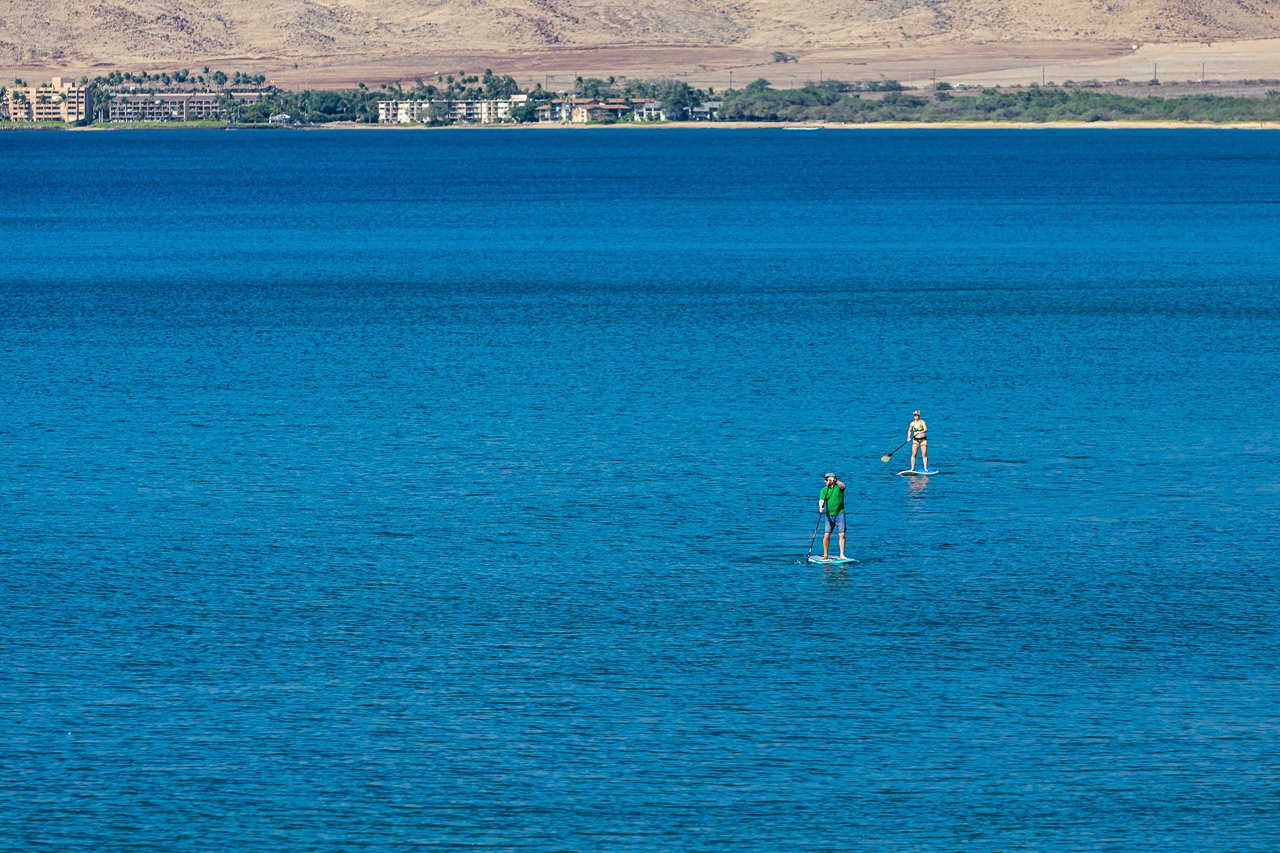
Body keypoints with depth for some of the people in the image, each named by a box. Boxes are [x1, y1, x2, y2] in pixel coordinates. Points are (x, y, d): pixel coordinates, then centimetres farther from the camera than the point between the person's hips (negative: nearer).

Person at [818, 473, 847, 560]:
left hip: (839, 514, -2)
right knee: (826, 535, -2)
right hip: (829, 514, 2)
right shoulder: (824, 490, 5)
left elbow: (843, 486, -24)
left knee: (842, 534, -7)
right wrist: (821, 507, -27)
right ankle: (825, 555, 9)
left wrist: (835, 481, -38)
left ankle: (842, 554, -2)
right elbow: (821, 500, -7)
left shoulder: (838, 487, -1)